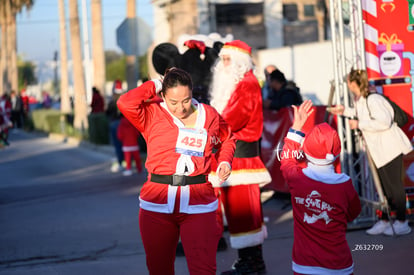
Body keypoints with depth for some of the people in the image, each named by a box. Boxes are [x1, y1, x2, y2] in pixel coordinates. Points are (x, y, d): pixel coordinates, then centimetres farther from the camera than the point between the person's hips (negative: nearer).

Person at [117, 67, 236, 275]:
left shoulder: (209, 115, 6)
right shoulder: (152, 115, -1)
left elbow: (227, 139, 25)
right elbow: (125, 103, -20)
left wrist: (225, 160, 7)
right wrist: (153, 86, -7)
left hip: (199, 204, 0)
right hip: (157, 204, 0)